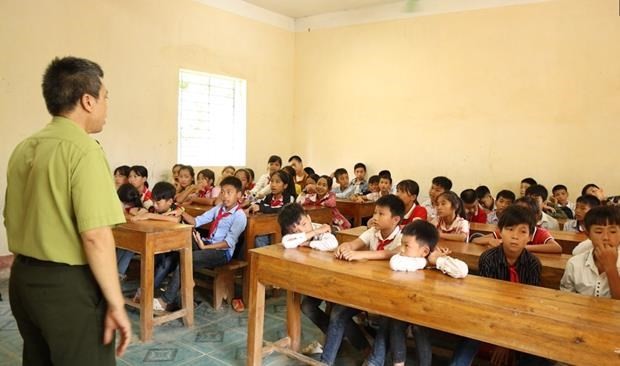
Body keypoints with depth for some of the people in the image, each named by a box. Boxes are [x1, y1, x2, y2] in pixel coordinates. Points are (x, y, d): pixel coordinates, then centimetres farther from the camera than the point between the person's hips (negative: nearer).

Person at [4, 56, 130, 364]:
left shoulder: (23, 149, 8)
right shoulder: (83, 149, -18)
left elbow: (12, 220, 16)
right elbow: (95, 236, -25)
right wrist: (116, 304, -18)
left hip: (23, 279, 8)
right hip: (69, 285, -8)